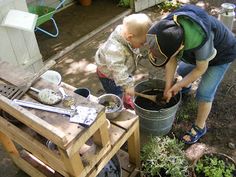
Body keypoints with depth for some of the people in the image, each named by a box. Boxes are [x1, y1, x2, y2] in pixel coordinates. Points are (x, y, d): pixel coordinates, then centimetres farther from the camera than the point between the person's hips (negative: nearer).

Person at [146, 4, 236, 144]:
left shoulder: (200, 40, -48)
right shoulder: (169, 26, -29)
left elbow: (201, 69, -28)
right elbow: (172, 60, -17)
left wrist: (178, 86, -18)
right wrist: (168, 87, -16)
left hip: (221, 55, -6)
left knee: (204, 93, -6)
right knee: (182, 70, 20)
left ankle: (200, 127, 17)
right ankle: (186, 86, 55)